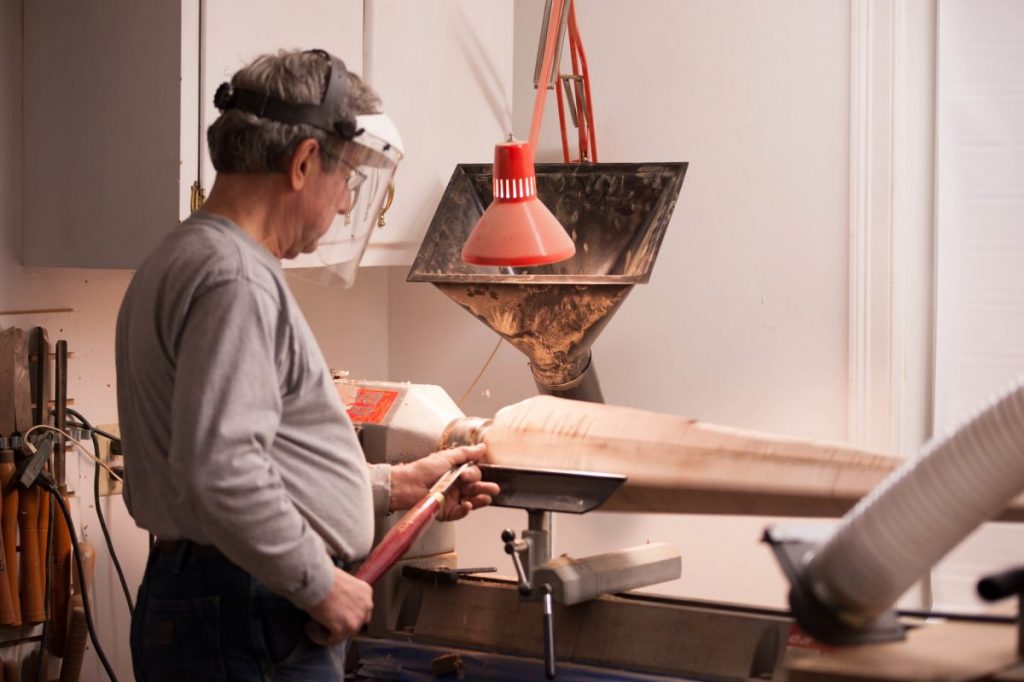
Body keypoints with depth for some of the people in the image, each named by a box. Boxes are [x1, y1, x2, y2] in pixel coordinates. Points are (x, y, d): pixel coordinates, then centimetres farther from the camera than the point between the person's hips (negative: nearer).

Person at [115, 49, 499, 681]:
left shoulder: (186, 260, 16)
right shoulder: (235, 279, -18)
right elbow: (220, 474, -27)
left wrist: (394, 485, 22)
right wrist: (322, 586, -16)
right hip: (246, 627, -10)